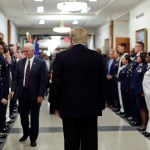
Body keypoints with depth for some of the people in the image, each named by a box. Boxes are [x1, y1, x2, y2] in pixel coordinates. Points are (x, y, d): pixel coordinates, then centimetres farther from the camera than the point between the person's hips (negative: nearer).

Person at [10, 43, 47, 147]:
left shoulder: (41, 63, -7)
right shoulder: (20, 62, 5)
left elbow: (43, 80, -9)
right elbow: (16, 77, 8)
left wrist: (40, 95, -14)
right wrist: (13, 90, -5)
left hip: (34, 94, -3)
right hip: (22, 93, 4)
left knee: (34, 117, 8)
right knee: (23, 115, 13)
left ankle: (33, 138, 23)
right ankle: (25, 134, 36)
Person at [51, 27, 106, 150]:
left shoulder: (61, 57, -6)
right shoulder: (97, 57, -2)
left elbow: (56, 83, -4)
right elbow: (102, 82, 3)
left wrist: (56, 106, 6)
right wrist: (101, 104, 13)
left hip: (69, 107, -1)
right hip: (91, 107, 1)